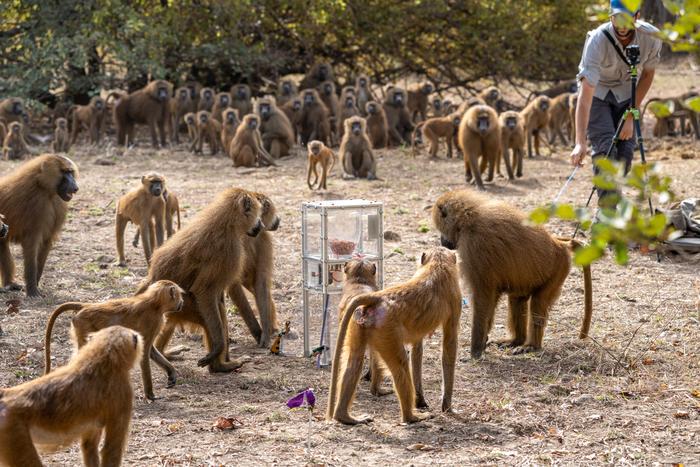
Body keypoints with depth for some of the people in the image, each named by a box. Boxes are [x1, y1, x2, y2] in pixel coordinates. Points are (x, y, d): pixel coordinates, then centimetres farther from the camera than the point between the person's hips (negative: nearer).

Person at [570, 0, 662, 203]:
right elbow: (585, 94, -39)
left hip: (626, 93, 3)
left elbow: (647, 75, -4)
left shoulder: (651, 37, -23)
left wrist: (631, 116, -10)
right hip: (597, 93, -3)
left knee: (625, 152, -5)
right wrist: (580, 143, -47)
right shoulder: (598, 41, -34)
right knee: (605, 149, -18)